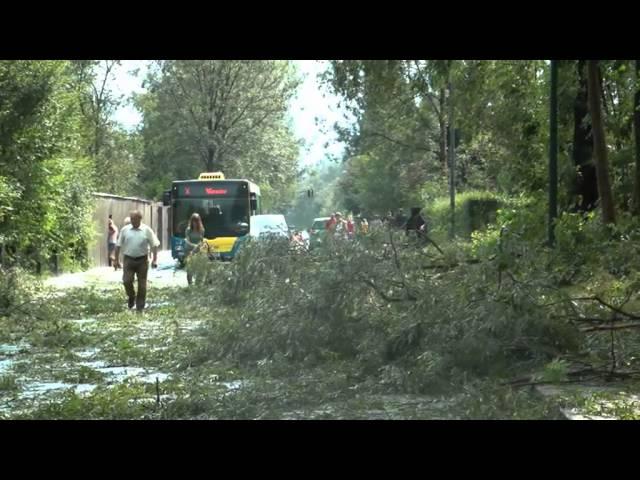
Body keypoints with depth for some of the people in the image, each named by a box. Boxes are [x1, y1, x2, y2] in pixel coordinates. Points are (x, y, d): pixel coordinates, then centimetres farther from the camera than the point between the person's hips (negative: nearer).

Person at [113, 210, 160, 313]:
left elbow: (154, 245, -1)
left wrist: (155, 259, -7)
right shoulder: (125, 230, 4)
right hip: (128, 259, 1)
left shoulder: (147, 230, -1)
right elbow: (118, 245, 8)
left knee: (142, 284, 3)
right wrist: (117, 259, 5)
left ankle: (140, 307, 12)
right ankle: (131, 297, 21)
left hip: (142, 260, -1)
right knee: (127, 281, -9)